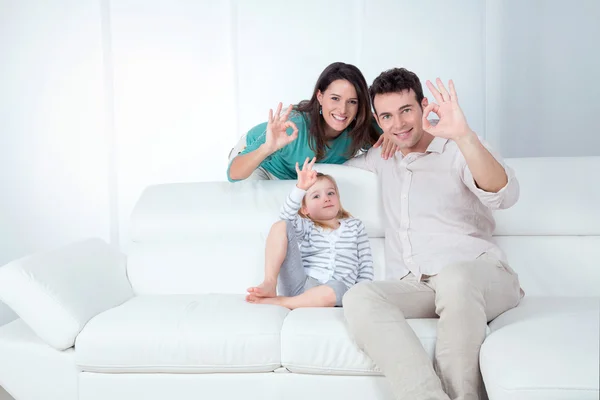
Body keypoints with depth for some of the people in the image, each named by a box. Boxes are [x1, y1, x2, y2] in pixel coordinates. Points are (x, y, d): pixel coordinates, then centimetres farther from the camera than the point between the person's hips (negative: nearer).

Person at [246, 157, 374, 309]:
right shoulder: (307, 227, 17)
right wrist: (300, 188, -21)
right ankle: (269, 283, -23)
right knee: (281, 226, -11)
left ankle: (277, 302, -26)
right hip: (299, 283, 1)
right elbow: (287, 217, -6)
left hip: (332, 291, 0)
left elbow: (366, 265, 15)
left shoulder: (355, 226, 20)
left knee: (336, 290, -41)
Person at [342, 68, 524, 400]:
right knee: (358, 298, -29)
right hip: (413, 287, 4)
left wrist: (463, 135, -30)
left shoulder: (459, 151, 6)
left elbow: (505, 195, -15)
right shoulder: (382, 157, 22)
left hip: (479, 275, -4)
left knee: (454, 276, -40)